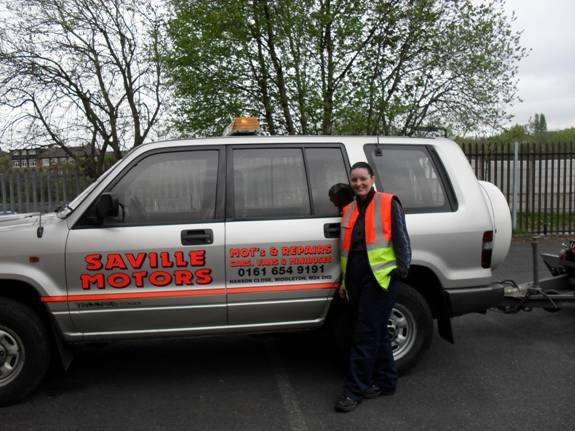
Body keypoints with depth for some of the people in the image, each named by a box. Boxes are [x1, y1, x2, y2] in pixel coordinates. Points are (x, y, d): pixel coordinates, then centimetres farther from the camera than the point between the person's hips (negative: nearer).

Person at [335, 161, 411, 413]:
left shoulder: (388, 203, -1)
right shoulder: (349, 210, 16)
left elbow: (401, 238, -4)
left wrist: (402, 268, -12)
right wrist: (344, 281, 20)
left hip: (380, 277, -6)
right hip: (356, 279, 6)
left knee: (365, 335, -5)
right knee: (377, 333, 15)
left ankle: (354, 390, 3)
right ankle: (386, 382, 28)